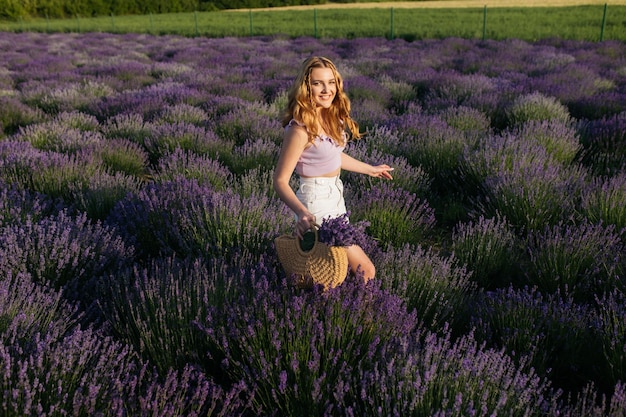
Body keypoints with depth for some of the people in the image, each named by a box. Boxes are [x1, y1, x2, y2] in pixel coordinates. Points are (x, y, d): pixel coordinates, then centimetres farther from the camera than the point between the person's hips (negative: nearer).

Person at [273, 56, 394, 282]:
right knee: (366, 270, -2)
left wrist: (370, 169, 27)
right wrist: (301, 212, -39)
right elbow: (280, 181, -22)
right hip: (317, 203, -8)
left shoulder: (331, 116, -1)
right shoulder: (301, 129, -25)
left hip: (336, 196, 8)